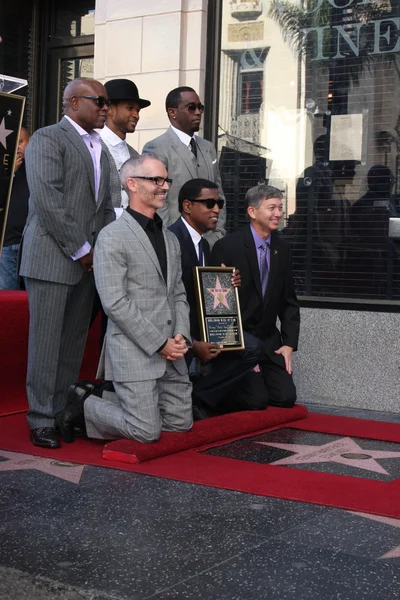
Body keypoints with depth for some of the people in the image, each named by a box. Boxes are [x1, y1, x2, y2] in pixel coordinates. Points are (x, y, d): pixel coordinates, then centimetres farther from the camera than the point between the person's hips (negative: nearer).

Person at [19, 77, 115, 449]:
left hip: (89, 260, 7)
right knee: (47, 341, -3)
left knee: (74, 341, 8)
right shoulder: (47, 139, -4)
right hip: (52, 258, -7)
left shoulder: (98, 148, 19)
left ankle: (65, 412, 15)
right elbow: (47, 201, -15)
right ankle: (41, 419, 4)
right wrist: (80, 250, -13)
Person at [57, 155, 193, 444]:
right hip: (134, 351, -8)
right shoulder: (112, 237, -9)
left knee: (180, 422, 10)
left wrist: (181, 336, -1)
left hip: (171, 351, 8)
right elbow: (115, 303, -15)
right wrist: (159, 343, -15)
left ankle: (98, 399, 24)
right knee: (146, 431, -10)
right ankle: (84, 406, 15)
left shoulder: (170, 238, 17)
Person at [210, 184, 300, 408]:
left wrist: (289, 344, 0)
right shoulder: (228, 247, -13)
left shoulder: (282, 248, 4)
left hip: (270, 341, 5)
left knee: (286, 397, -5)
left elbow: (289, 301, 9)